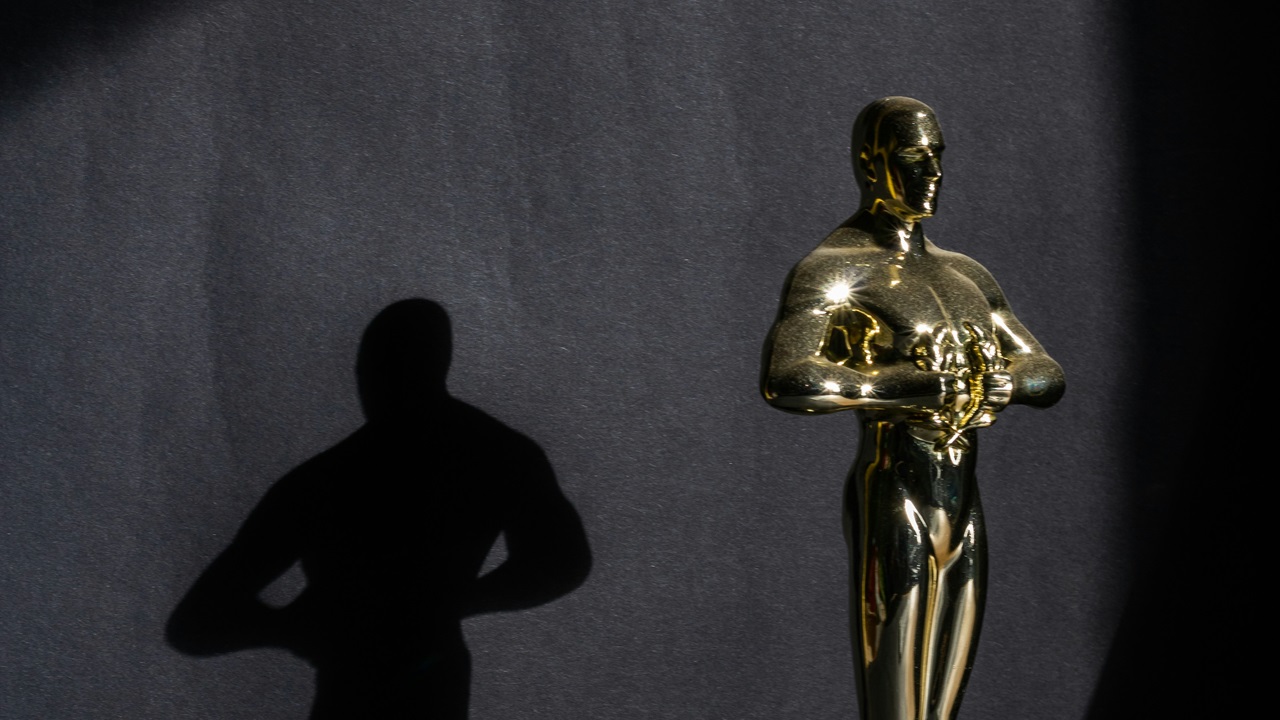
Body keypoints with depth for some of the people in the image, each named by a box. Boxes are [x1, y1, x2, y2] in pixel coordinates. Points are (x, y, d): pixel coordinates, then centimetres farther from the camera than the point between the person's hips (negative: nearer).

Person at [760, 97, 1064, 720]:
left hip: (963, 513, 8)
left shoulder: (964, 273, 17)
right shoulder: (833, 269, -8)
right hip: (892, 508, -8)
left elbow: (1048, 375, 16)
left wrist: (995, 383, -9)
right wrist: (927, 386, -21)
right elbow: (787, 382, -25)